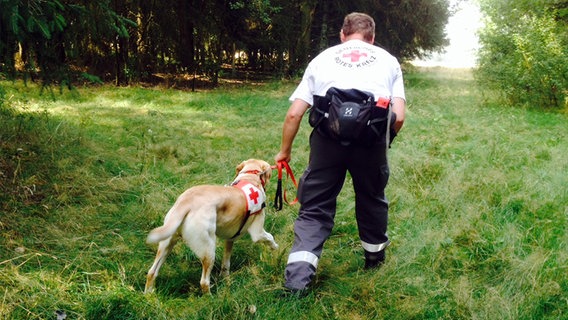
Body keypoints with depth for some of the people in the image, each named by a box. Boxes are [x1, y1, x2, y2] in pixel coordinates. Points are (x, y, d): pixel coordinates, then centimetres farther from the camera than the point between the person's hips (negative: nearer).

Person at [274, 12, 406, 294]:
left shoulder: (322, 58, 24)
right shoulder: (387, 60, 24)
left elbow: (294, 114, 17)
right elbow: (399, 117, 12)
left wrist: (285, 150, 30)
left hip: (328, 133, 0)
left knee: (315, 207, 11)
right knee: (372, 197, 24)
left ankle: (297, 277, 1)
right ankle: (375, 257, 44)